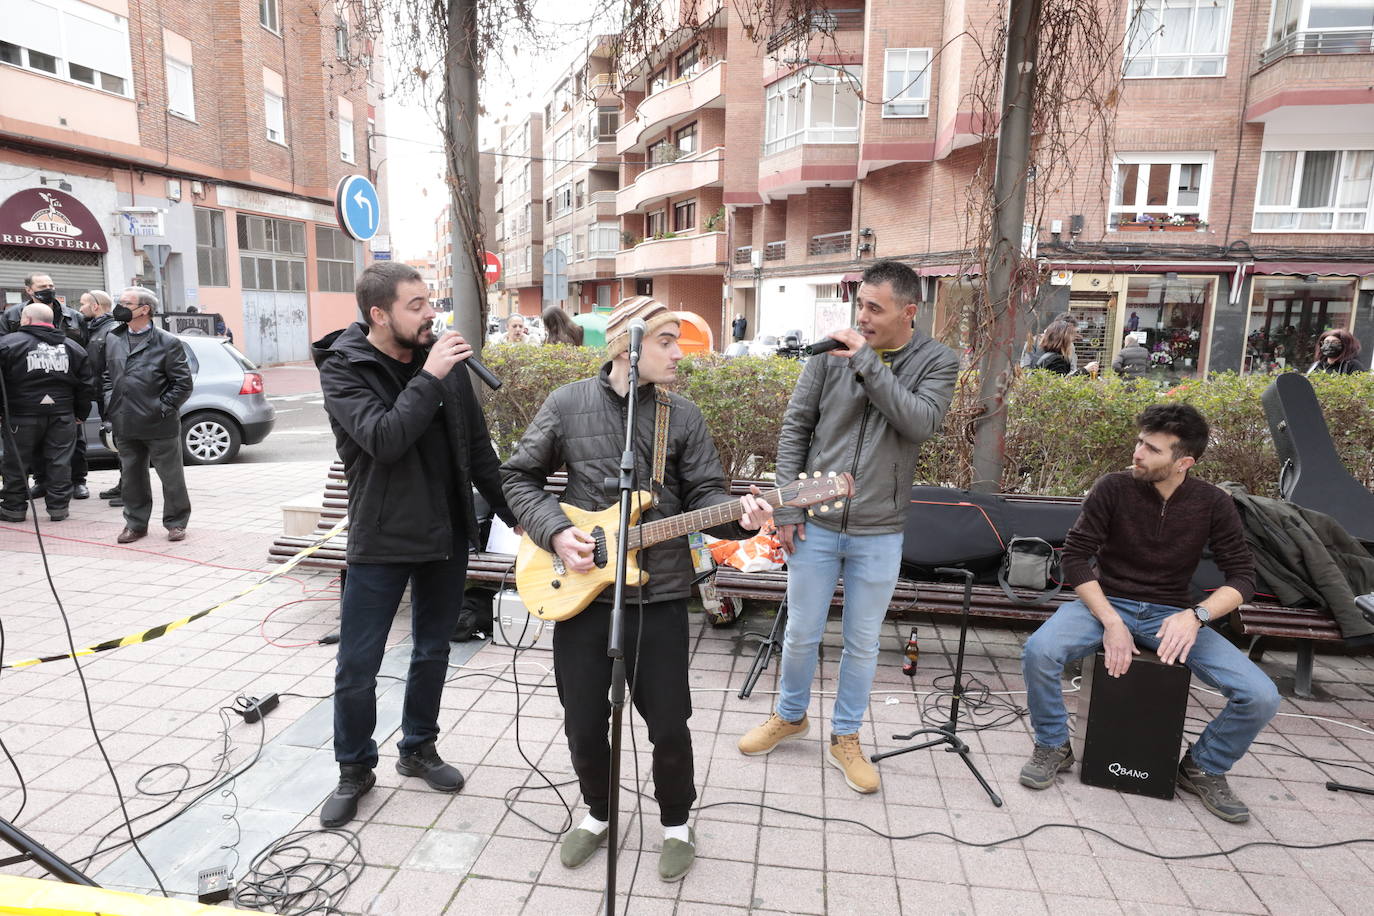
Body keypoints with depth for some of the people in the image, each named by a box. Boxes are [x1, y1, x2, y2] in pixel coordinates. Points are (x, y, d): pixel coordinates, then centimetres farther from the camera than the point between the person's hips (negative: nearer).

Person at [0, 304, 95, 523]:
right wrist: (80, 415, 14)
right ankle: (58, 506, 9)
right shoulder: (73, 347, 7)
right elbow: (86, 386, 8)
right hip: (62, 415, 3)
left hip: (22, 416, -3)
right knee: (59, 462, 7)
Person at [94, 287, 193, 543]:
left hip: (160, 427, -5)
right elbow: (101, 373, 20)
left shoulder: (168, 343, -7)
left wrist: (163, 408, -10)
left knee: (171, 477, 5)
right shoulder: (111, 339, 9)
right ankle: (135, 524, 26)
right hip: (125, 426, 5)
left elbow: (183, 383, -7)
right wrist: (108, 404, 8)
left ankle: (176, 523, 19)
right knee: (131, 477, 14)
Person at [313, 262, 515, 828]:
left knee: (433, 651, 17)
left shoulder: (444, 359, 0)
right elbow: (383, 440, -29)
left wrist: (515, 515, 9)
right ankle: (355, 768, 30)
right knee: (357, 668, 7)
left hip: (447, 536, 4)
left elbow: (477, 447, 7)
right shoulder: (343, 369, -12)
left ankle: (418, 749, 38)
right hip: (381, 542, -4)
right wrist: (430, 378, -28)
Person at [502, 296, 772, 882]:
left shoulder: (683, 415, 1)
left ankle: (676, 822, 35)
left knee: (668, 724, 7)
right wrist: (555, 532, -10)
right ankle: (598, 811, 40)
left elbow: (704, 493, -1)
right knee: (583, 721, 12)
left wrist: (739, 515, -22)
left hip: (659, 592, 0)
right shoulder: (567, 404, -2)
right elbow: (518, 477, 4)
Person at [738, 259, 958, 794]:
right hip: (815, 525, 1)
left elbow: (921, 423, -21)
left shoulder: (937, 362, -3)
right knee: (801, 634, 12)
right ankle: (790, 716, 39)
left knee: (862, 643, 13)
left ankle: (845, 739, 33)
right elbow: (794, 428, 0)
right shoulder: (832, 352, -3)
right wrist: (787, 508, -4)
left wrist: (869, 365, -23)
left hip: (879, 534, 0)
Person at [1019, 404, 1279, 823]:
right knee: (1039, 650, -31)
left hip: (1172, 615, 2)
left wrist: (1195, 615, -22)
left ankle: (1203, 769, 13)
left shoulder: (1213, 504, -4)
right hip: (1106, 602, -2)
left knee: (1261, 697, -17)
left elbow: (1242, 576, -2)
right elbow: (1075, 556, -10)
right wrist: (1111, 621, -20)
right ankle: (1053, 747, -2)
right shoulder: (1114, 487, -10)